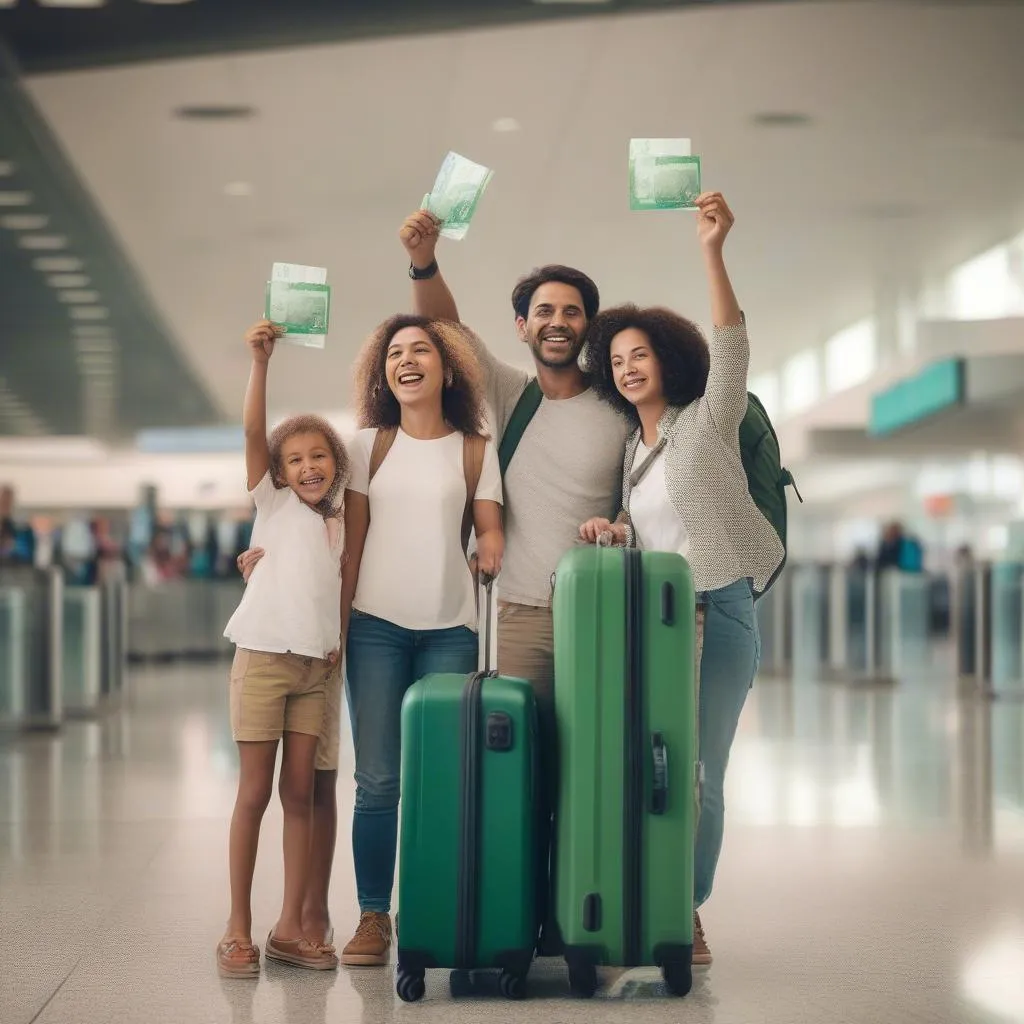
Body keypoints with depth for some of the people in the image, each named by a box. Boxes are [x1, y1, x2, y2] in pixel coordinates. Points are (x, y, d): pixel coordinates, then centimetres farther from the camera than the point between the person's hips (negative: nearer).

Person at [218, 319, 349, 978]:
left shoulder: (341, 521, 13)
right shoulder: (274, 504, 1)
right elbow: (253, 432, -12)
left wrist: (341, 645, 3)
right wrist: (260, 362, -22)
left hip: (316, 668, 4)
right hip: (263, 657, -4)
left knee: (299, 794, 4)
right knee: (255, 794, -2)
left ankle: (290, 927, 9)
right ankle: (238, 930, 3)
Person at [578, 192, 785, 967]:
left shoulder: (706, 423, 0)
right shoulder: (630, 446, 15)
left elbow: (730, 349, -17)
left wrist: (713, 253, -28)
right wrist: (615, 532, -5)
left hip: (716, 613, -5)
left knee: (698, 774, -5)